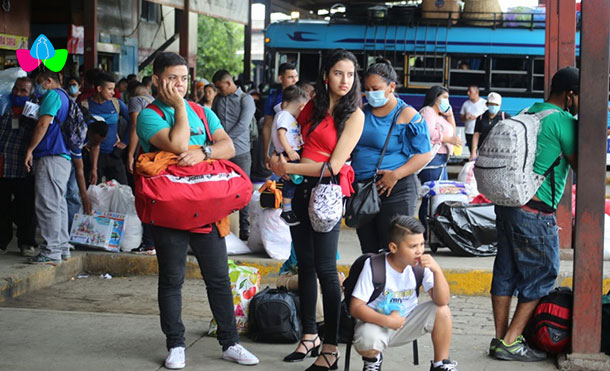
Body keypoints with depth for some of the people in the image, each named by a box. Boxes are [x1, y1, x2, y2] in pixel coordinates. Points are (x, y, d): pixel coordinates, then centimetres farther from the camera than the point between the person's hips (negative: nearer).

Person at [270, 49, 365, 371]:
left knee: (325, 268, -8)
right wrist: (280, 159, 10)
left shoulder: (354, 115, -6)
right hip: (301, 188, 6)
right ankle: (309, 336, 21)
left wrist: (288, 167, -8)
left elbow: (334, 166, -12)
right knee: (305, 264, 10)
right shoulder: (312, 107, 9)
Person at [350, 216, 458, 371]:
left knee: (442, 311, -19)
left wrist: (437, 270, -31)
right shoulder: (373, 266, -19)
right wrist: (387, 321, -30)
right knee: (366, 343, -37)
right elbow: (355, 307, -19)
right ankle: (373, 358, 4)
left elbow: (442, 301, -17)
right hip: (376, 321, -3)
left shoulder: (421, 265, -11)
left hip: (406, 321, 4)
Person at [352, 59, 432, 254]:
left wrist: (396, 174, -18)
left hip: (395, 191, -6)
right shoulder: (361, 112, 12)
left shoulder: (407, 115, -5)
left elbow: (425, 154, -8)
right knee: (368, 250, 11)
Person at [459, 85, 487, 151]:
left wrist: (476, 117, -16)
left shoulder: (484, 103, 0)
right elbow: (461, 117, 15)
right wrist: (465, 117, -8)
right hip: (468, 133, 5)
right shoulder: (466, 104, 13)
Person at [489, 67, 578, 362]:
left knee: (506, 271, 12)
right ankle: (511, 342, 3)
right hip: (535, 213, -8)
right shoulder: (565, 121, -11)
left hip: (507, 203, 8)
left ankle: (500, 338, 18)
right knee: (541, 275, 3)